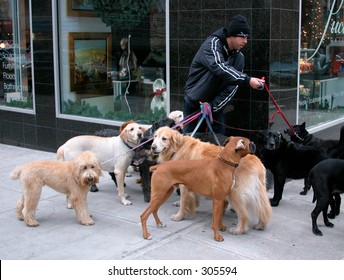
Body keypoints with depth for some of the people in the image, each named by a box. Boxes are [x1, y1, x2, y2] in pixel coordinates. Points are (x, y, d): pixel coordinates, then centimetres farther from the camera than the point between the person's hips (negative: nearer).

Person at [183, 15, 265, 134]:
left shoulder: (238, 57, 1)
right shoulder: (212, 44, -17)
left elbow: (232, 87, -6)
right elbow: (220, 68, -35)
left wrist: (214, 106, -19)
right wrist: (247, 80, -44)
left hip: (216, 105, 6)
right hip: (195, 102, -5)